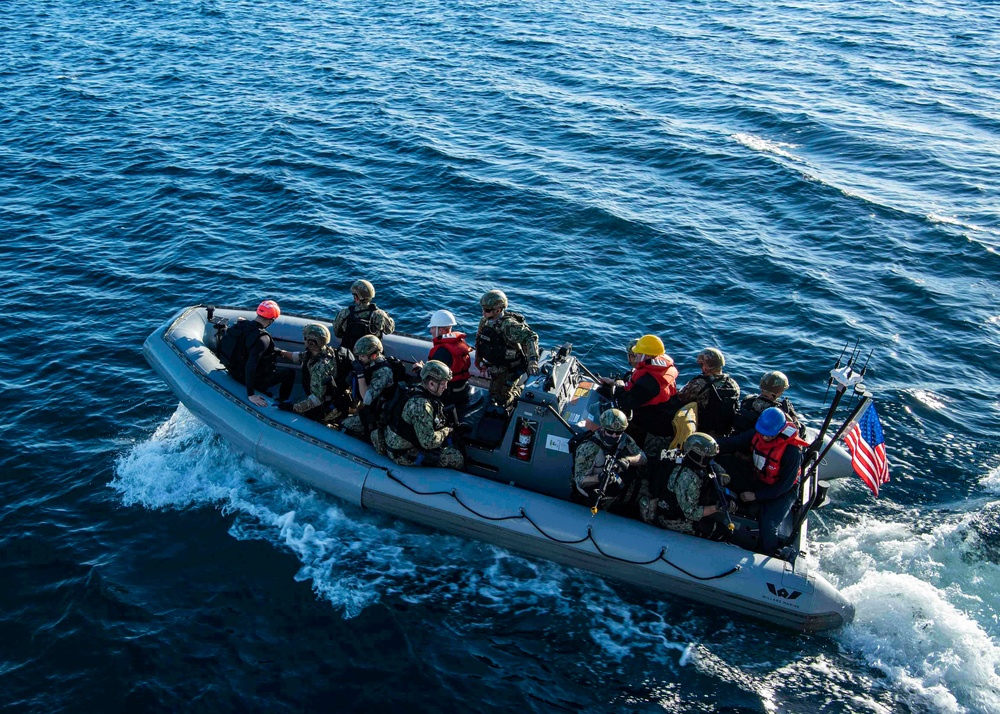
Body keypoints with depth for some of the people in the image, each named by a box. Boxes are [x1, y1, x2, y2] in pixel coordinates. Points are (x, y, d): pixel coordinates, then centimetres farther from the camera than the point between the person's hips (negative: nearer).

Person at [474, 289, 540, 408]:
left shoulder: (508, 325, -33)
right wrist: (478, 358, 19)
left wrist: (532, 360, -55)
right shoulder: (485, 321, -8)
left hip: (508, 370, -8)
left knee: (500, 396, 1)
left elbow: (530, 338, -43)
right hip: (494, 366, 8)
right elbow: (479, 339, 12)